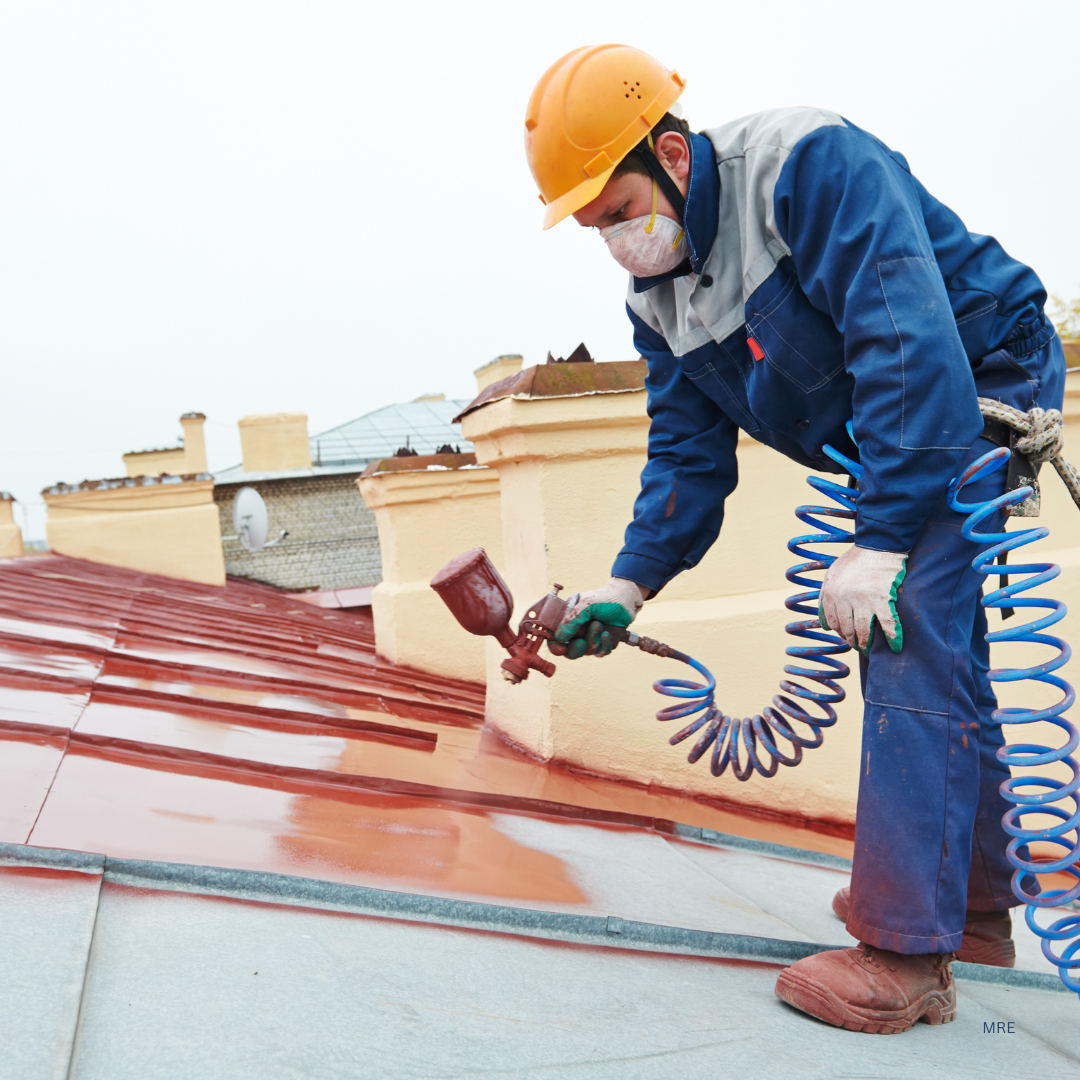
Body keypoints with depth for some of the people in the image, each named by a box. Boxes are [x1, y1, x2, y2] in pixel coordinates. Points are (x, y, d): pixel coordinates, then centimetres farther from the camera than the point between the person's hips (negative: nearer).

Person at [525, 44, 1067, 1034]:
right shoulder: (657, 299, 1)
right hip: (888, 442, 9)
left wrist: (878, 543, -35)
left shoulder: (813, 165, -25)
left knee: (911, 648, -19)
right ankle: (974, 906, 28)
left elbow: (910, 341, -33)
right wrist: (628, 584, -11)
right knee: (931, 654, 13)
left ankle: (906, 956, -13)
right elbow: (689, 455, 1)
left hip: (982, 389, -9)